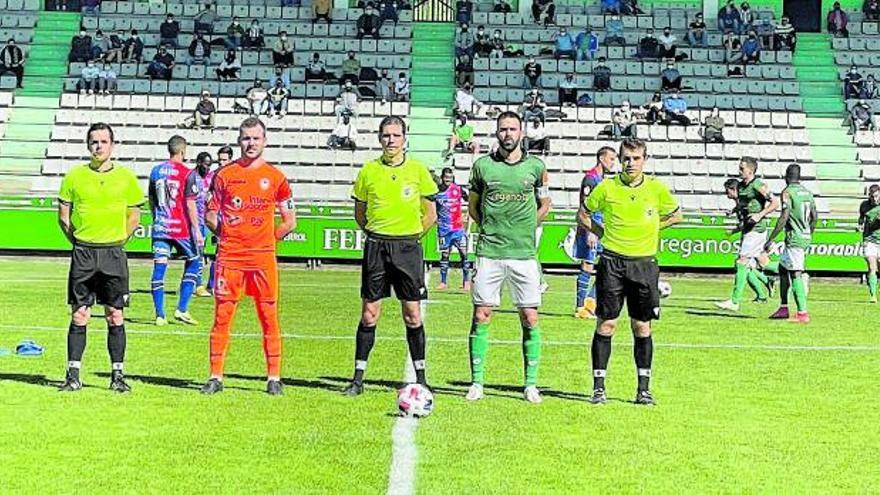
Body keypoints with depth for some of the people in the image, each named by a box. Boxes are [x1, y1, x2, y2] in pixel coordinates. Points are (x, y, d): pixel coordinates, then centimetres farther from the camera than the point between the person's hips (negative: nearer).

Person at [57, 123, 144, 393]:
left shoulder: (126, 177, 3)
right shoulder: (75, 175, 3)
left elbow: (134, 216, 10)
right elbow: (63, 216, 10)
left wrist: (116, 242, 5)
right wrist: (80, 242, 5)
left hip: (113, 254, 0)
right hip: (82, 253, 0)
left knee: (115, 316, 2)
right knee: (79, 315, 2)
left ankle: (117, 375, 10)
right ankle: (73, 375, 9)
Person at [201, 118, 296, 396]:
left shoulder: (275, 177, 6)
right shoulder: (224, 175, 7)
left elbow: (289, 222, 9)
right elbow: (210, 215, 13)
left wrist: (267, 239, 3)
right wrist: (223, 231, 0)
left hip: (263, 258, 0)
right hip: (229, 256, 1)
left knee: (269, 317, 1)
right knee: (222, 315, 0)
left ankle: (274, 378, 8)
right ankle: (216, 377, 8)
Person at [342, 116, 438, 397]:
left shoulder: (418, 170, 1)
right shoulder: (369, 170, 4)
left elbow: (430, 214, 7)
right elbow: (360, 213, 14)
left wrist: (410, 237, 4)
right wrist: (376, 235, 8)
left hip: (408, 248, -1)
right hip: (376, 247, 1)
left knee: (412, 315, 1)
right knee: (369, 314, 2)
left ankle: (420, 378, 12)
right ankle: (358, 378, 9)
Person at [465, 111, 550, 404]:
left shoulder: (536, 167, 4)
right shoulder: (482, 165, 4)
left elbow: (544, 205, 16)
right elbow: (472, 205, 16)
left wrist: (525, 229, 8)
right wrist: (489, 229, 6)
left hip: (524, 253, 0)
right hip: (489, 253, 0)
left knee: (530, 319, 1)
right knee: (481, 316, -1)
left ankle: (531, 385, 10)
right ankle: (477, 383, 8)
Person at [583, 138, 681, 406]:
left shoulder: (657, 188, 2)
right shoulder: (606, 187, 0)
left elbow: (676, 215, 18)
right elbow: (583, 215, 13)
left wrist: (651, 227, 8)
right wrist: (601, 232, 3)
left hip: (644, 264, 1)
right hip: (612, 262, -1)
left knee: (642, 327, 5)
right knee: (606, 325, -1)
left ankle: (644, 388, 14)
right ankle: (598, 386, 7)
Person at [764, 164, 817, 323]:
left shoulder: (788, 192, -10)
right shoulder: (807, 192, 14)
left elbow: (784, 217, -18)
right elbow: (814, 217, 18)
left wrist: (771, 239, -16)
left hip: (794, 239, -8)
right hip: (805, 238, 9)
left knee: (796, 275, -9)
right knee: (782, 268, 17)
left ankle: (803, 313, -13)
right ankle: (783, 308, 19)